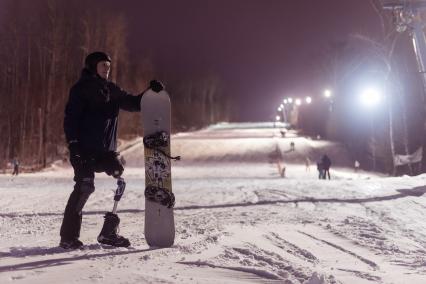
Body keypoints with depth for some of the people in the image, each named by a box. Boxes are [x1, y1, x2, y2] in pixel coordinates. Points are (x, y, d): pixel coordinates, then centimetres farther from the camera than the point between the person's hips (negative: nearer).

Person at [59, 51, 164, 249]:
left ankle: (109, 232, 13)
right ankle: (68, 236, -4)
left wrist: (150, 93, 5)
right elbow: (70, 116, -8)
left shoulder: (112, 90, 17)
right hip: (85, 149, -7)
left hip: (107, 149, 7)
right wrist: (73, 143, -18)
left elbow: (133, 104, 21)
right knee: (84, 187, -13)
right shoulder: (81, 88, -2)